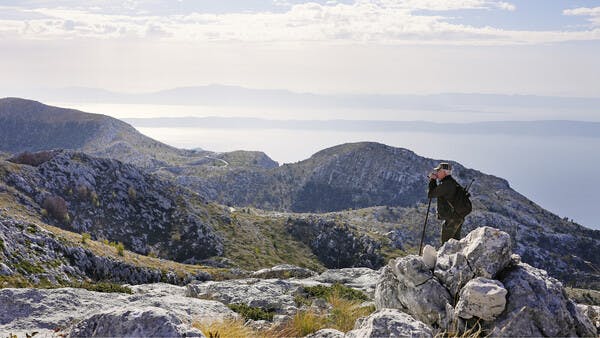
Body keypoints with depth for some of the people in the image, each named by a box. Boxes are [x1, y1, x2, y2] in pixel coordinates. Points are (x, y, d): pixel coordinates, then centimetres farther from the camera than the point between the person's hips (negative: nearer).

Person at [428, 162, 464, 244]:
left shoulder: (446, 184, -19)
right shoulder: (452, 182, 14)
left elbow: (431, 194, -14)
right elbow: (437, 192, 24)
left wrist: (432, 180, -3)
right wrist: (433, 181, 13)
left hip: (451, 218, -10)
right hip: (458, 217, 10)